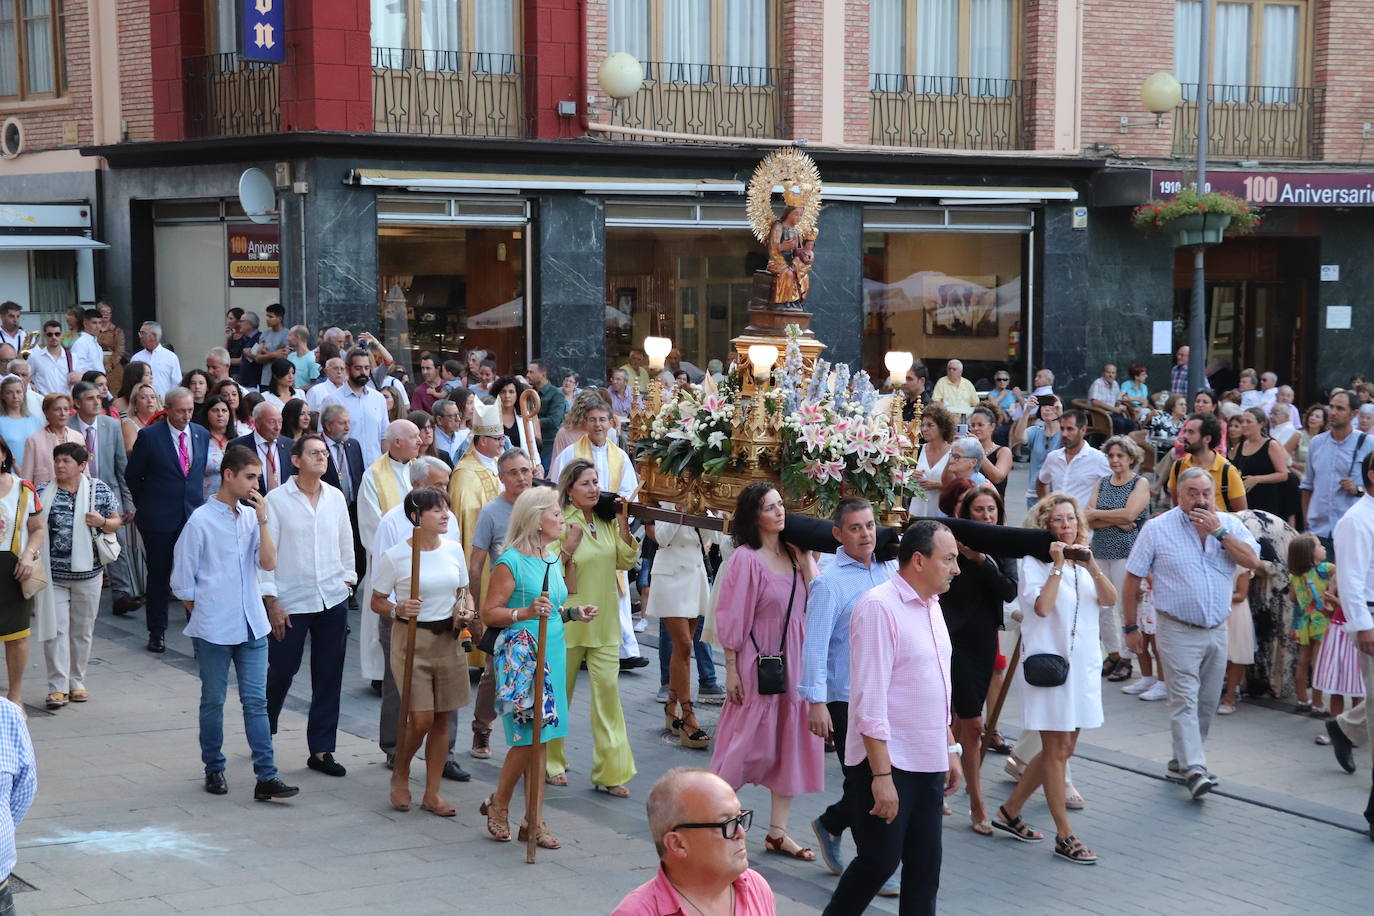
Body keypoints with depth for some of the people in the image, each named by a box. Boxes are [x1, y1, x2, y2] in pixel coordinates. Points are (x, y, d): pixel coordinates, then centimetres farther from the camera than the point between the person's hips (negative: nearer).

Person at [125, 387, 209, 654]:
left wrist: (199, 500, 12)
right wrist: (146, 504, 7)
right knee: (159, 575, 7)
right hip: (159, 518, -3)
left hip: (193, 514, 3)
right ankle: (156, 632, 18)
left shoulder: (202, 434, 6)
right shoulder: (149, 436, -7)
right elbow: (132, 476, 1)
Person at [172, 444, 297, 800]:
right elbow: (183, 582, -4)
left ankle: (266, 777, -1)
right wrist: (204, 611, 1)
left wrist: (262, 519, -9)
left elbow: (268, 563, -3)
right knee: (213, 701, 9)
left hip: (252, 626, 4)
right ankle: (214, 770, 22)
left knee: (256, 701, 1)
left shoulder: (250, 516, 7)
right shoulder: (201, 521, -8)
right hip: (213, 630, -4)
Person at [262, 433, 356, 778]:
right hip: (291, 602, -4)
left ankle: (321, 750, 14)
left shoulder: (335, 497, 6)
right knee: (281, 672, 3)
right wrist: (271, 601, -8)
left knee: (329, 678, 6)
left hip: (333, 599, 4)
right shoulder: (276, 500, -6)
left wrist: (347, 579, 11)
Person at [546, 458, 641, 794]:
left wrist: (623, 523, -5)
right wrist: (568, 547, -25)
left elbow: (626, 561, 2)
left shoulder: (607, 522, 6)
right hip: (569, 623, -4)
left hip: (604, 623, 4)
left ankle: (609, 772, 0)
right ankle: (551, 763, 27)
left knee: (608, 690, -3)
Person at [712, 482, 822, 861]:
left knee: (790, 743, 8)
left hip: (793, 660, 6)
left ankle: (777, 832, 16)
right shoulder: (746, 559, -12)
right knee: (749, 744, -1)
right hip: (758, 661, -6)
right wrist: (731, 670, -11)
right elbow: (732, 618, -11)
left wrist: (805, 562, -6)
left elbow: (812, 605, 1)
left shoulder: (792, 554, 6)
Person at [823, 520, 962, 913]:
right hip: (888, 762, -8)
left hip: (929, 762, 8)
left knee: (925, 867, 9)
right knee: (880, 861, -3)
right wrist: (881, 774, -22)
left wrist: (950, 748, 19)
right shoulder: (879, 607, -16)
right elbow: (870, 699, -19)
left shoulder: (931, 606, 12)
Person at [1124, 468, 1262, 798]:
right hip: (1178, 631, -4)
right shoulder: (1157, 528, -4)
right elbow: (1133, 579, 0)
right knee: (1185, 700, -12)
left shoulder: (1229, 525, 4)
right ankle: (1194, 771, -18)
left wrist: (1219, 532, -17)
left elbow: (1253, 562, -10)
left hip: (1216, 631, 4)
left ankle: (1181, 763, 24)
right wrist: (1131, 627, -1)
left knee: (1206, 703, 10)